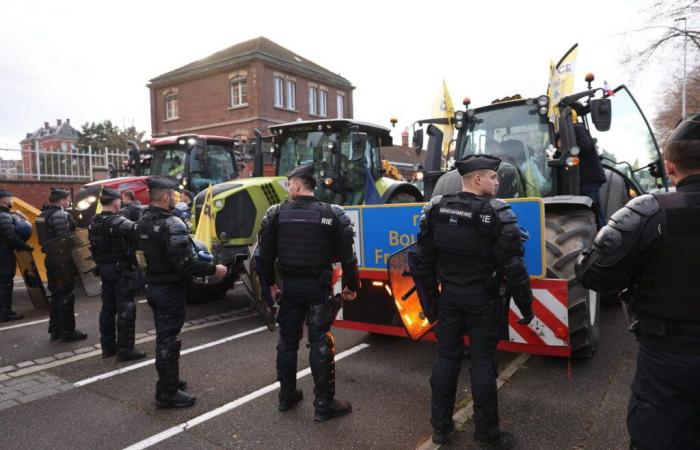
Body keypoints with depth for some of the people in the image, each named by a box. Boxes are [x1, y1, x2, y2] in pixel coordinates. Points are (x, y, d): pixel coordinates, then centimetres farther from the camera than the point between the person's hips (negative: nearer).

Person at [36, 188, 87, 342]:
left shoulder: (43, 215, 15)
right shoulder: (60, 215, -15)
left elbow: (47, 238, 17)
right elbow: (64, 239, -22)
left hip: (51, 258, 10)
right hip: (62, 259, -10)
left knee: (56, 294, 16)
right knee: (66, 295, -3)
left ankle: (55, 330, 23)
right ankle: (67, 331, 1)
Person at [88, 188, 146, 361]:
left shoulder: (93, 223, 7)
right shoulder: (119, 223, -20)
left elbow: (94, 248, 14)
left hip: (104, 269, 9)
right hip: (121, 270, -8)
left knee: (107, 307, 15)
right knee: (125, 309, -3)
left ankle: (107, 346, 23)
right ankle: (125, 349, 0)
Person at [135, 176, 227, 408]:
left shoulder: (142, 223, 6)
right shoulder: (171, 224, -23)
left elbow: (142, 255, 15)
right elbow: (185, 264, -28)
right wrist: (213, 269, -18)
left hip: (153, 286, 9)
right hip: (170, 289, -9)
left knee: (163, 336, 21)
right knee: (169, 339, 1)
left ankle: (168, 380, 37)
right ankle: (167, 394, 12)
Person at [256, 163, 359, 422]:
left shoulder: (275, 214, -3)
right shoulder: (332, 215, -8)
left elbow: (264, 255, 0)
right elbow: (347, 256, -6)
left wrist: (269, 284, 13)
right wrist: (351, 286, 6)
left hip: (289, 286, 2)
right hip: (319, 288, -2)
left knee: (287, 340, 16)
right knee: (320, 344, 3)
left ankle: (287, 396, 29)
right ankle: (324, 405, 9)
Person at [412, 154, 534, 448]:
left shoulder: (435, 208, 0)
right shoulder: (497, 214, -14)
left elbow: (423, 261, 2)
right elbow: (513, 267, -15)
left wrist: (430, 301, 11)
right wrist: (526, 306, -3)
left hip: (449, 295, 4)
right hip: (482, 299, -4)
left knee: (446, 356, 13)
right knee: (482, 361, 7)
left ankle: (440, 426, 24)